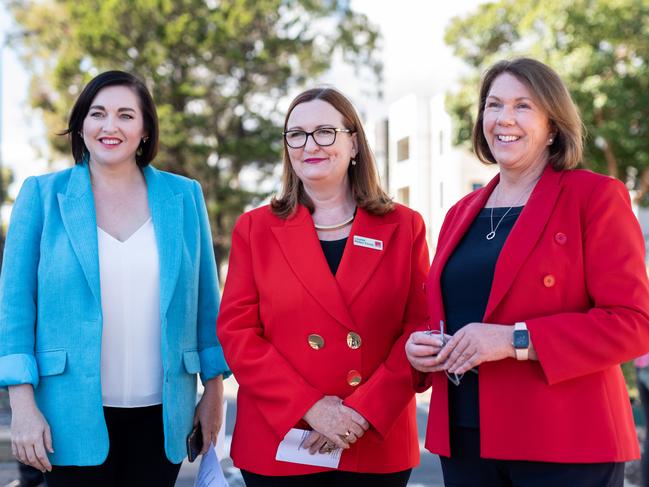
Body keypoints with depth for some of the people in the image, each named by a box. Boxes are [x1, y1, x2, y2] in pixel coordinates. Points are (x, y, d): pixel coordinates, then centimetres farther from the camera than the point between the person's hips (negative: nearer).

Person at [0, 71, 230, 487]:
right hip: (74, 414, -1)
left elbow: (206, 300, 8)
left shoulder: (184, 197, 4)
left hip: (161, 413, 2)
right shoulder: (43, 195, 1)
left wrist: (215, 389, 6)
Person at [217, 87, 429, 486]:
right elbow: (237, 332, -2)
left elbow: (420, 330, -1)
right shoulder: (255, 228, 4)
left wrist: (363, 411, -13)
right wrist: (309, 406, -13)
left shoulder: (403, 227, 4)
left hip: (377, 446, 0)